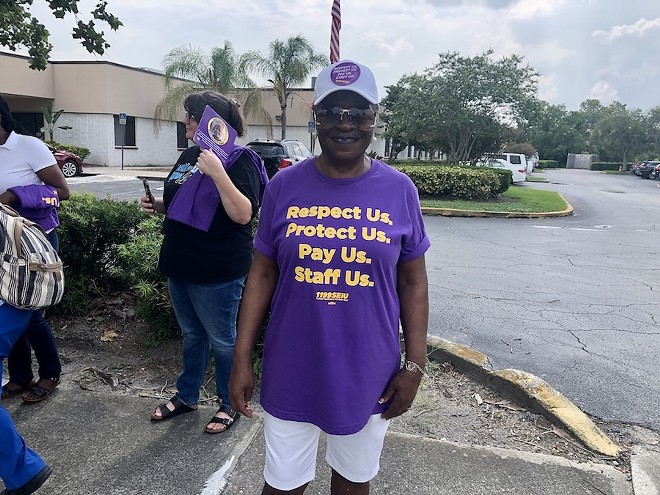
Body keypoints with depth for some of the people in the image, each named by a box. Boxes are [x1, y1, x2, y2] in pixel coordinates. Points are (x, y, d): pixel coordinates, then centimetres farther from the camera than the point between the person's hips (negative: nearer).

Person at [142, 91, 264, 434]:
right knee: (192, 335, 22)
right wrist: (157, 205, 3)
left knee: (222, 340, 8)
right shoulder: (189, 155, 9)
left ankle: (230, 404, 28)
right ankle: (186, 396, 39)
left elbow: (243, 214, -26)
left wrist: (218, 174, -34)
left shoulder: (239, 160, -15)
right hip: (180, 266, 8)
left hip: (217, 273, -8)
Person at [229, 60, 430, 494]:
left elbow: (413, 283, 0)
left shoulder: (399, 190, -5)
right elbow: (262, 275, -1)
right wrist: (242, 359, -2)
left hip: (368, 376, 0)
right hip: (291, 374, 0)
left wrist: (415, 364, -3)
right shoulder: (284, 185, -5)